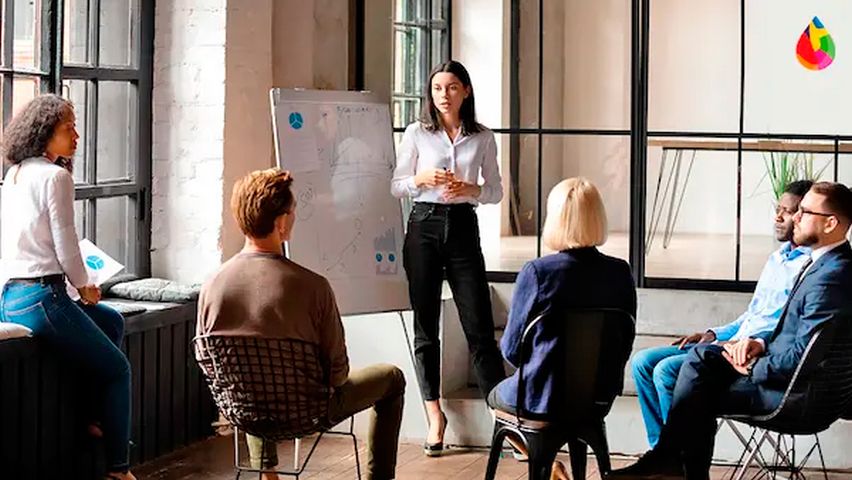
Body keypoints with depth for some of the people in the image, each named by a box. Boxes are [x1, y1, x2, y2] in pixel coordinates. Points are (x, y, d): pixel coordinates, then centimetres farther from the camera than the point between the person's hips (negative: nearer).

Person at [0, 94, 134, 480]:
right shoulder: (55, 177, -12)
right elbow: (66, 245, -14)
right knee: (117, 369, 6)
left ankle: (97, 418, 23)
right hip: (41, 298, -9)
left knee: (112, 322, 28)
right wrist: (84, 287, 5)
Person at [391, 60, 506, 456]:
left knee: (479, 327, -5)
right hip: (424, 226, 1)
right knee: (425, 325, 4)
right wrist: (422, 179, -13)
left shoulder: (483, 138, 5)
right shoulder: (417, 133, 4)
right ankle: (434, 414, 13)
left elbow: (496, 192, 9)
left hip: (463, 228, -1)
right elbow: (396, 186, 7)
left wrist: (469, 189, -11)